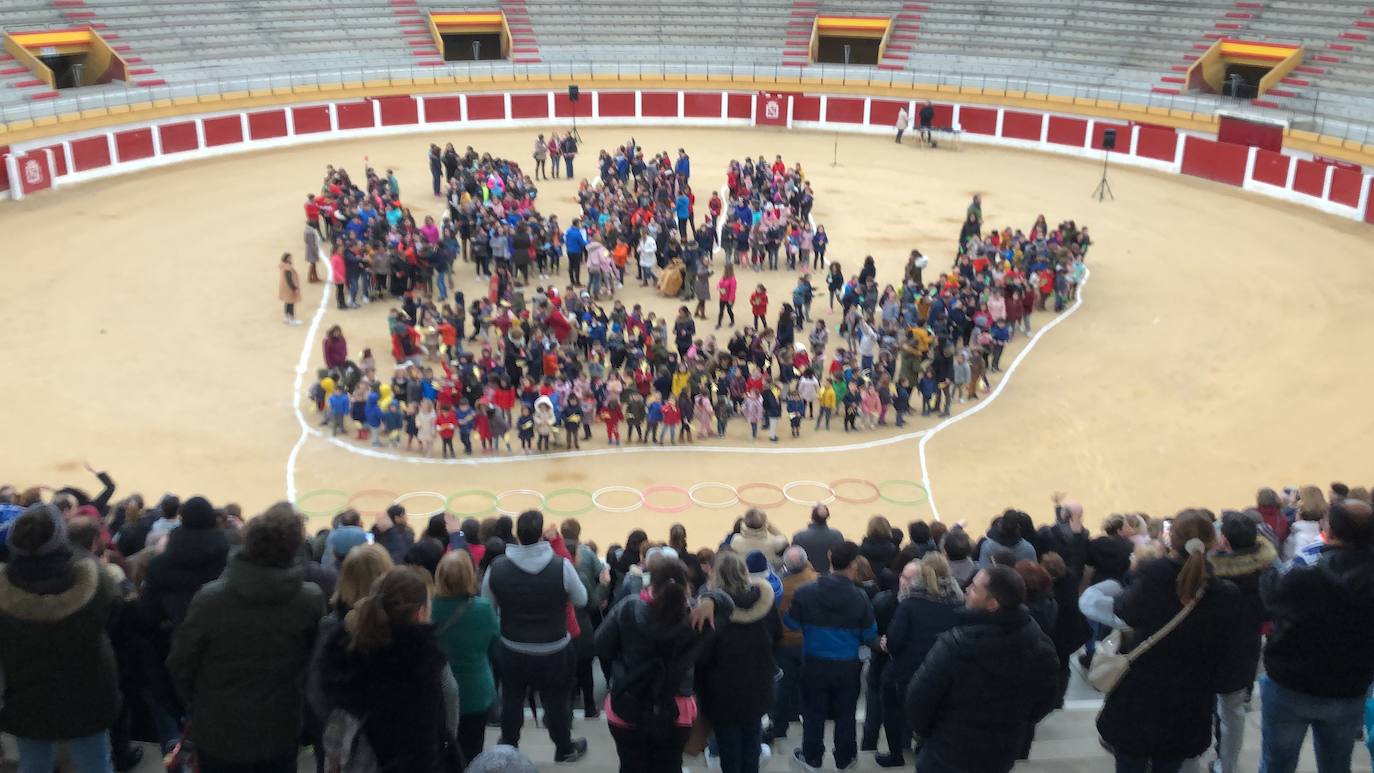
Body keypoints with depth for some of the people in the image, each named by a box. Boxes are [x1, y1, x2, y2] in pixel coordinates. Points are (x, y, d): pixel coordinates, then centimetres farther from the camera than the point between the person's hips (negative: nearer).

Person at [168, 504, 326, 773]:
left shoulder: (210, 598, -19)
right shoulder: (311, 600, -19)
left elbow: (180, 663, -7)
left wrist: (196, 706, 10)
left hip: (217, 731, 0)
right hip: (279, 732, 0)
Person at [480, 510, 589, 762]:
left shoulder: (496, 568, -16)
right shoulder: (561, 566, -22)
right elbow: (581, 600, -5)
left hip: (513, 651, 2)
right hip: (554, 651, -1)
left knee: (511, 700, 22)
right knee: (556, 701, 17)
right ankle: (565, 749, 36)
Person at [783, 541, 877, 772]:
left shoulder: (805, 592, -15)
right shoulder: (860, 597, -17)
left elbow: (791, 623, -2)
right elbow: (870, 635, -7)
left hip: (815, 664, 1)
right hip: (848, 666, 0)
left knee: (814, 712, 18)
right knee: (845, 713, 18)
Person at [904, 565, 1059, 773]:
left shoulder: (954, 644, -30)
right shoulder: (1040, 644, -11)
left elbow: (920, 697, -21)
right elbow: (1044, 702, 3)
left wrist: (922, 730, 0)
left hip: (950, 752, -5)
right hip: (1003, 753, 5)